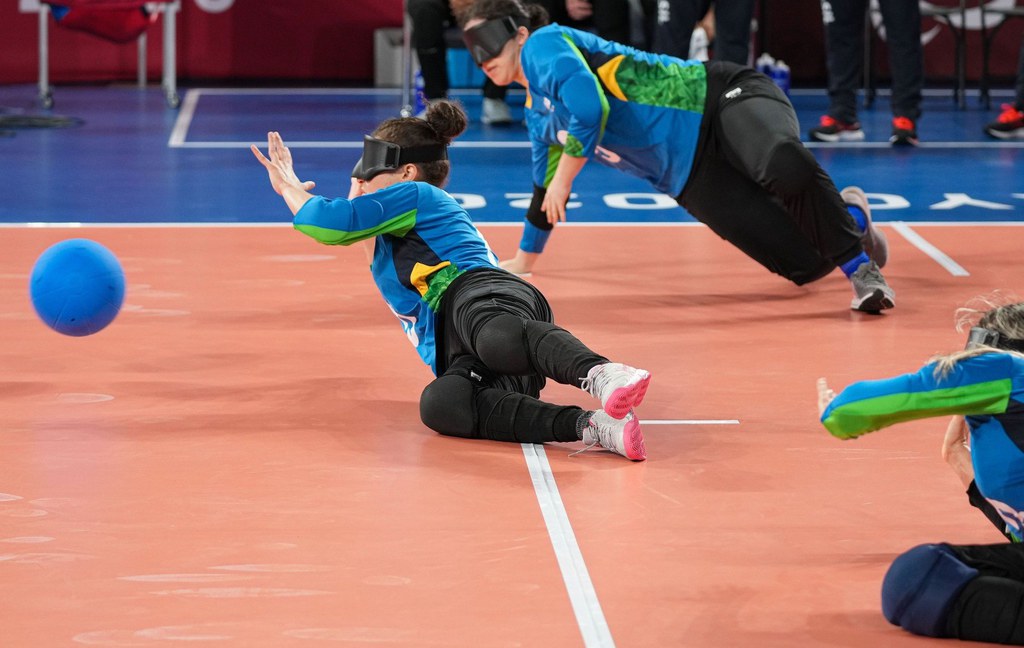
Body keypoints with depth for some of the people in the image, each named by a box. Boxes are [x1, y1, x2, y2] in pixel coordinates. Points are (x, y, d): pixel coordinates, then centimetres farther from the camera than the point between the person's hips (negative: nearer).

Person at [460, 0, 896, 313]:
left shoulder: (543, 46, -7)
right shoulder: (538, 113, 18)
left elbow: (590, 111, -22)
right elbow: (546, 186, 33)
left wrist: (562, 181, -11)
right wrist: (524, 261, 42)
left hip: (719, 99, -7)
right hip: (691, 176, 7)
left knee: (785, 165, -42)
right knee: (805, 265, -12)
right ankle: (848, 216, 17)